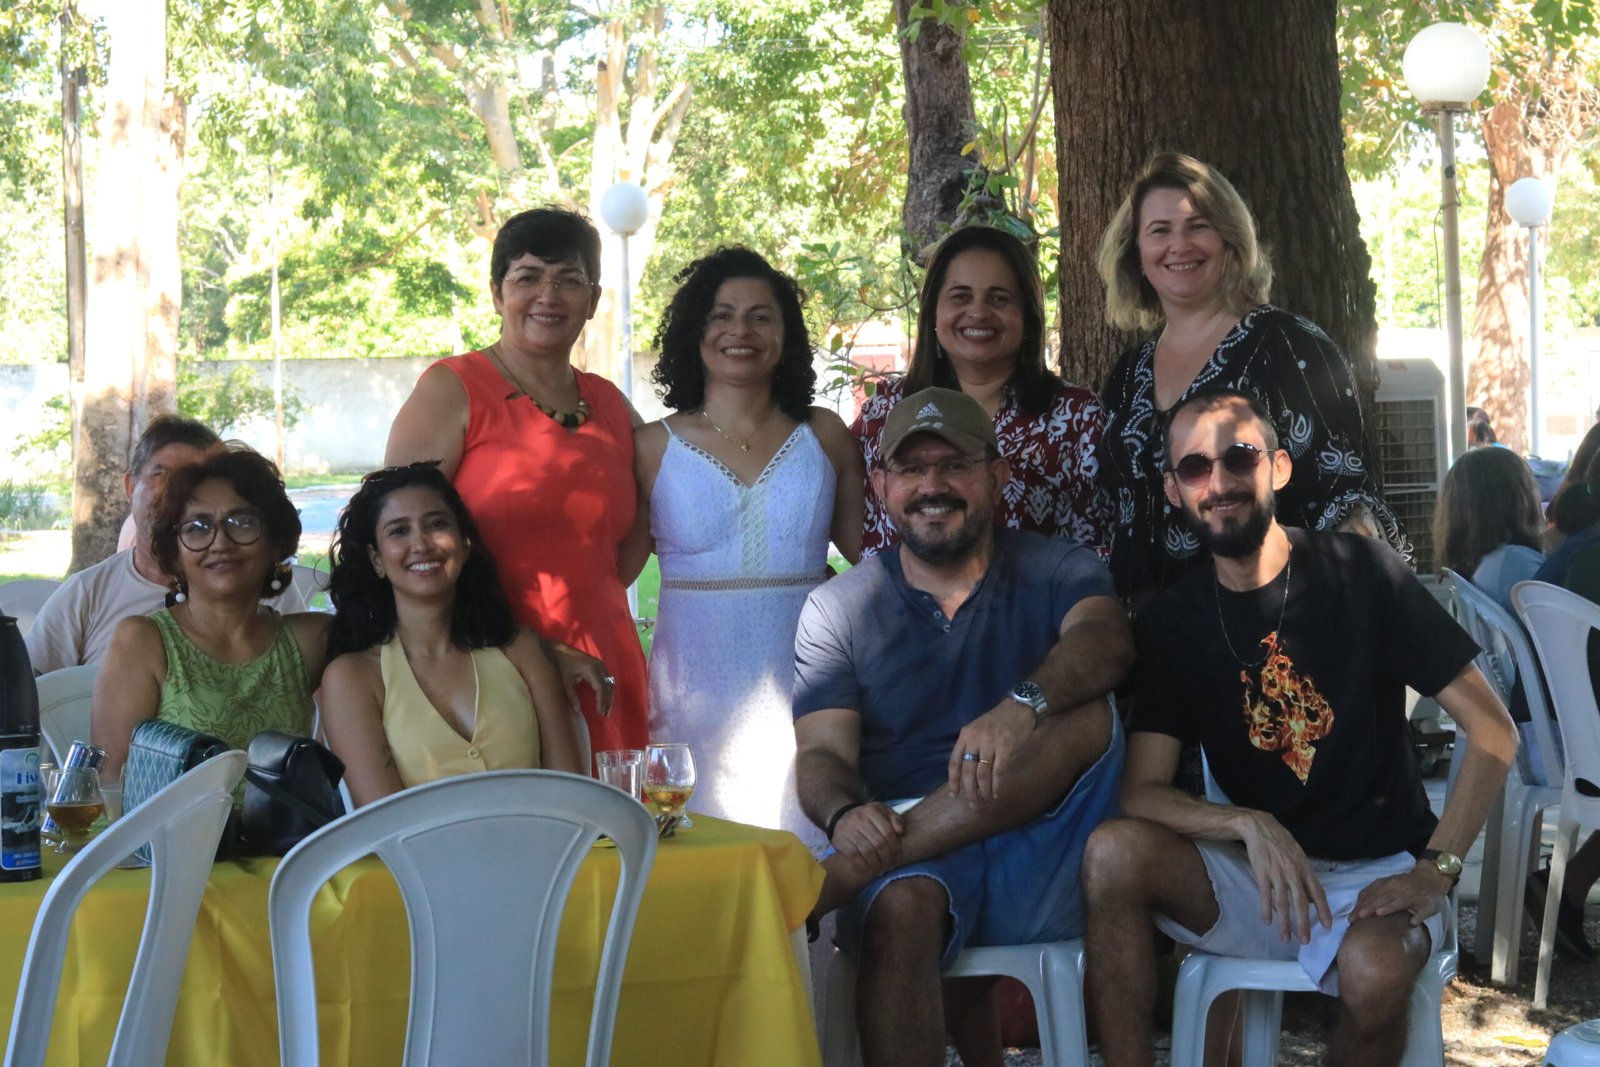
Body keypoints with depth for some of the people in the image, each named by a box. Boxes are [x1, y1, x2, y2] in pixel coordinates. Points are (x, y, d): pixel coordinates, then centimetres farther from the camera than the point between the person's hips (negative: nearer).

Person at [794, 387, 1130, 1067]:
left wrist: (1022, 706, -38)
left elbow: (1106, 642, -15)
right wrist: (843, 815, -27)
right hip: (908, 859, 0)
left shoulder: (1057, 571, 8)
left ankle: (838, 880, -31)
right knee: (903, 904, -36)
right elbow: (822, 753, -1)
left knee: (1085, 717, -27)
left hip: (1039, 870, 0)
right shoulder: (836, 609, 10)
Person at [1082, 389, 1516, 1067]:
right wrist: (1250, 826, -24)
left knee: (1374, 969, -36)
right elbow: (1142, 792, -6)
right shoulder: (1170, 621, 3)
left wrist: (1437, 870, -16)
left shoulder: (1362, 573, -6)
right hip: (1255, 869, 3)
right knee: (1114, 851, -25)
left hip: (1377, 870, -3)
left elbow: (1492, 731, -6)